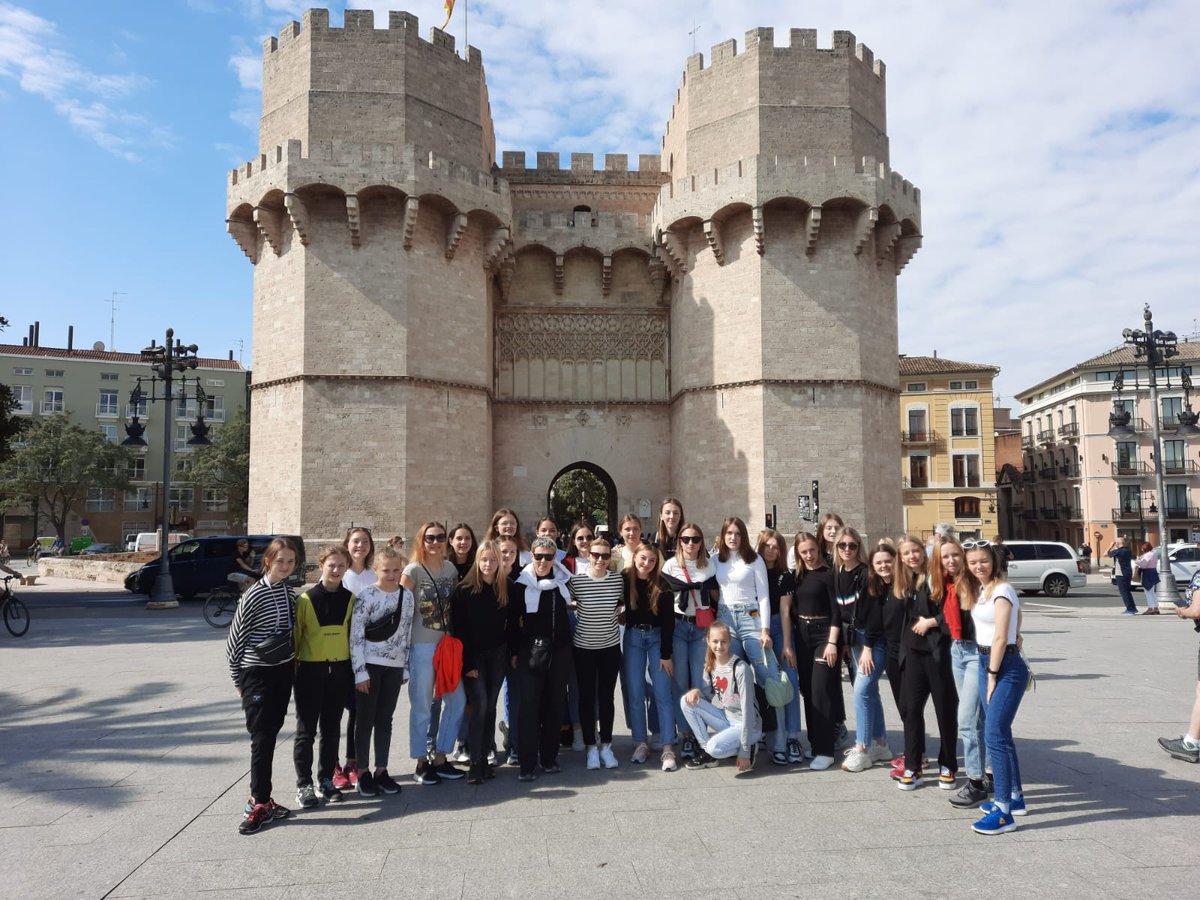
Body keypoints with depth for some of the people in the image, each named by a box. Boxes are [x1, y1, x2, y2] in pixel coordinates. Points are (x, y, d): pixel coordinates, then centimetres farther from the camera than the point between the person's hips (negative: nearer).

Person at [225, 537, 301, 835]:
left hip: (283, 671, 6)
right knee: (261, 737, -4)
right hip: (257, 673, -6)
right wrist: (238, 678, -3)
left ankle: (260, 799, 22)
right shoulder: (255, 595, -15)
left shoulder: (289, 592, 4)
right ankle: (260, 804, 4)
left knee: (271, 734, 12)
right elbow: (235, 638, -9)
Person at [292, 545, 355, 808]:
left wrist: (353, 669, 9)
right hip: (310, 670, -3)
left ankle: (326, 780, 24)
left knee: (331, 729, 12)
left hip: (340, 670, 3)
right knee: (306, 730, 4)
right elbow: (295, 636, -4)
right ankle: (303, 784, 14)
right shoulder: (306, 599, -8)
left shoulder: (349, 599, 2)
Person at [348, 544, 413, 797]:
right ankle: (363, 772, 15)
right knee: (366, 719, 4)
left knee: (385, 720, 11)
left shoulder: (407, 596, 4)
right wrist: (360, 671, -13)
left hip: (394, 666, 4)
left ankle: (381, 770, 19)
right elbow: (356, 636, -11)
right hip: (370, 664, -4)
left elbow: (407, 634, 10)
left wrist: (406, 668, 9)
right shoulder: (365, 596, -10)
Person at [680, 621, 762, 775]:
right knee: (687, 701, -10)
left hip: (748, 725, -7)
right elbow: (707, 694, 6)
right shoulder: (710, 665, -1)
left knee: (715, 747, -31)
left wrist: (744, 751, -23)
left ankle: (749, 748, -2)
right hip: (726, 718, 7)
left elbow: (748, 709, -22)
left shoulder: (740, 668, -22)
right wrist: (697, 691, -20)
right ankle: (706, 751, 0)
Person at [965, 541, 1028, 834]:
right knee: (1000, 733, 16)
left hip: (1006, 666, -9)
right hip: (985, 663, 9)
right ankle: (1015, 796, 29)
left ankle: (1004, 813, -8)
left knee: (994, 735, -12)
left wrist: (993, 676, -13)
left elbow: (1000, 639, -15)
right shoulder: (984, 591, 13)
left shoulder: (1002, 591, -13)